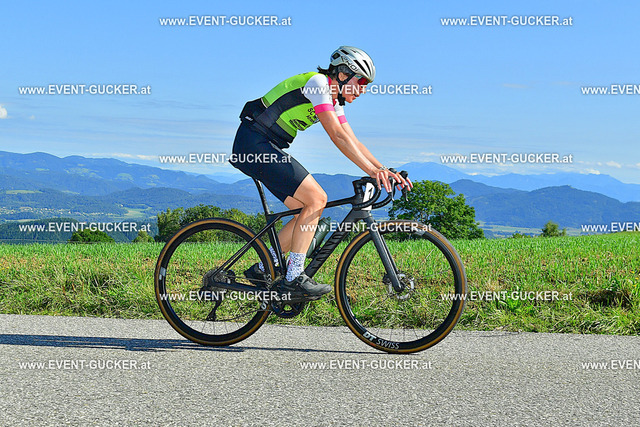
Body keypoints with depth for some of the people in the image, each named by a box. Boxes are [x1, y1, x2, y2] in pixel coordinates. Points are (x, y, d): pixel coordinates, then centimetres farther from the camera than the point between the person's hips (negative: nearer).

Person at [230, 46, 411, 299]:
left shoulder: (334, 101, 15)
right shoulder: (317, 83, -14)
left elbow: (352, 141, 12)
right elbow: (337, 136, -23)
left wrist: (384, 170, 0)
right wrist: (372, 171, -27)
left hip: (268, 149, 10)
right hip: (253, 145, -10)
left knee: (311, 210, 4)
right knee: (315, 198, -15)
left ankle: (263, 269, 11)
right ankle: (294, 278, -13)